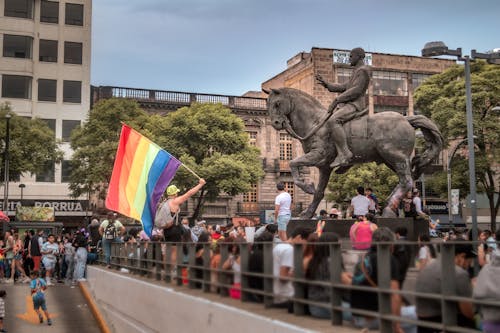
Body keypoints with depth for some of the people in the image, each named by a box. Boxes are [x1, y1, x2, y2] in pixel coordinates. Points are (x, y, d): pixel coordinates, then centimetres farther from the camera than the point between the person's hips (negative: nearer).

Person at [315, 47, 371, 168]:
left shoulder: (363, 70, -8)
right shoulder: (357, 72, 25)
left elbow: (356, 90, -19)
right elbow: (343, 87, 21)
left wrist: (336, 100, -20)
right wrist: (326, 84, 10)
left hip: (355, 106, -11)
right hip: (348, 105, 11)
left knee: (333, 121, -33)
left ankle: (345, 154, -32)